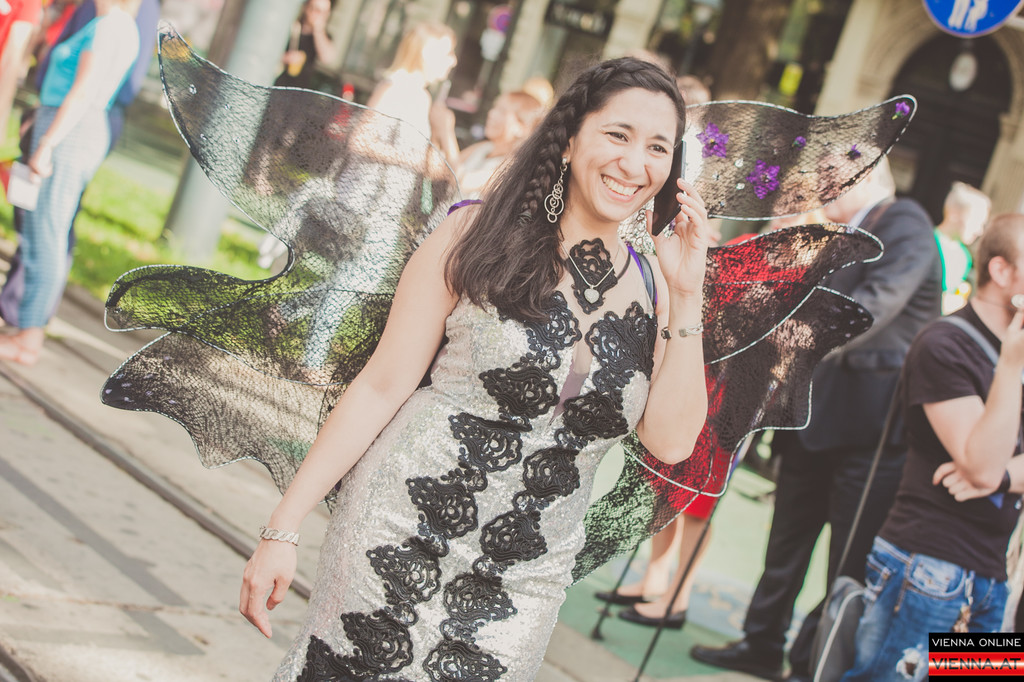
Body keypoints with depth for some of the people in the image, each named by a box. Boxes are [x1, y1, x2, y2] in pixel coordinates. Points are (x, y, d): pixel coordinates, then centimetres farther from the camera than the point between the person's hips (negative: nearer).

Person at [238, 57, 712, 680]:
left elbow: (672, 441, -4)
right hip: (402, 532, -2)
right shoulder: (479, 236, -6)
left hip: (527, 576, 3)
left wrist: (687, 296, -11)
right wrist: (283, 529, -9)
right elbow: (383, 385, -6)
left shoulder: (652, 283, 3)